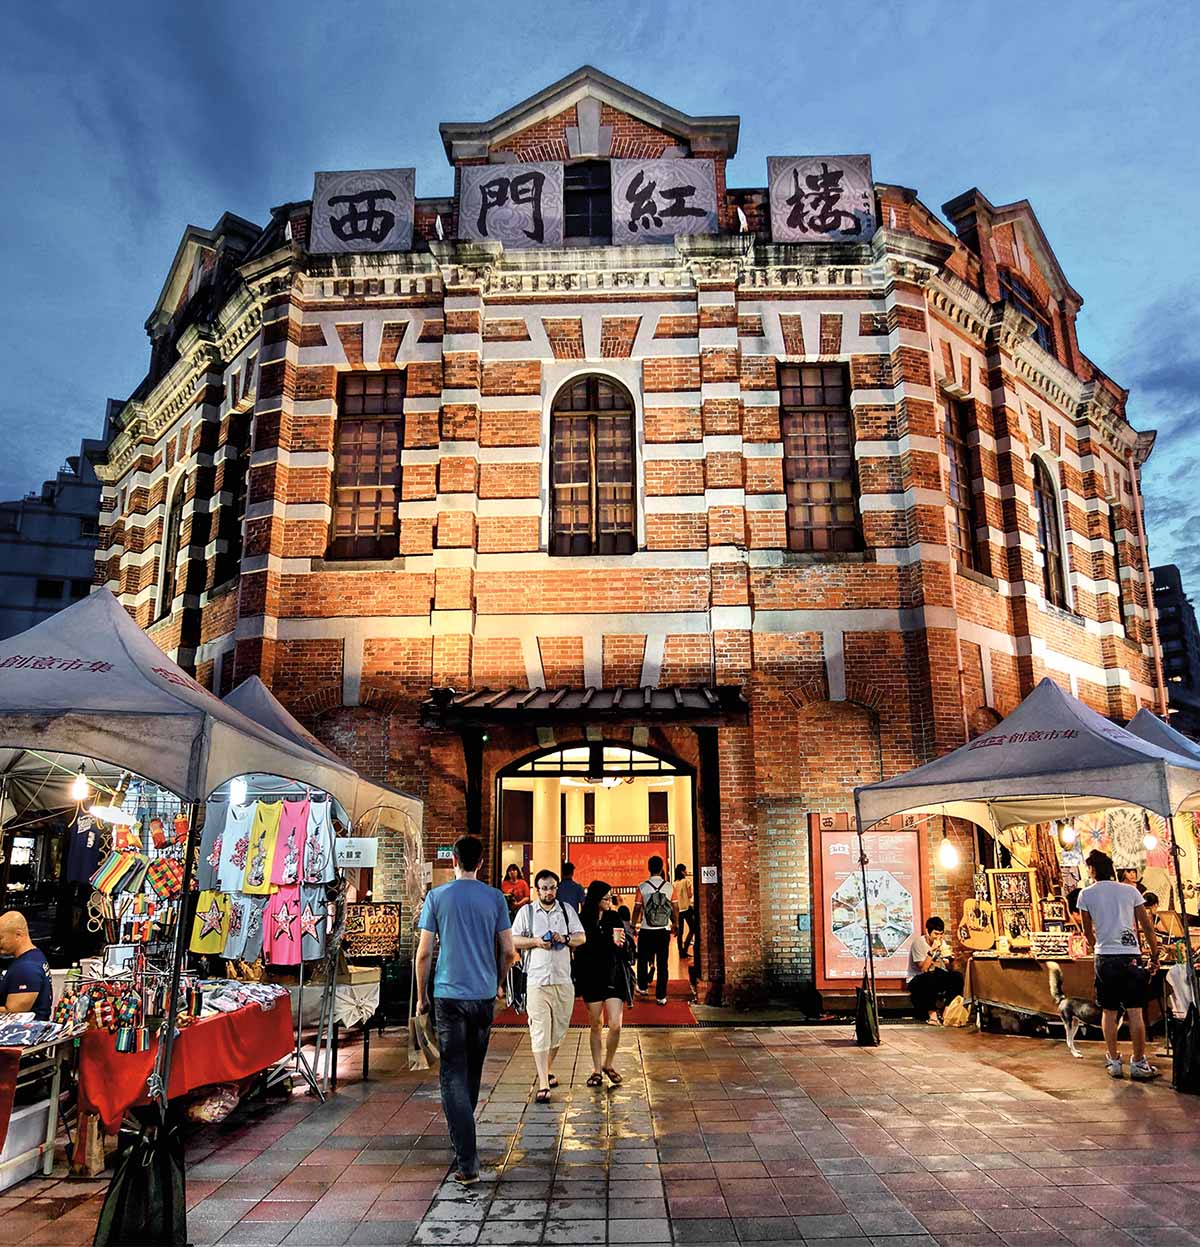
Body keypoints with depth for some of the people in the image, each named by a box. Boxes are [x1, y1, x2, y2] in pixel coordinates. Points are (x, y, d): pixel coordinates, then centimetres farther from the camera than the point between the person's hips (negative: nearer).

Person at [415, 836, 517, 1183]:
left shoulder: (437, 897, -4)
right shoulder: (495, 898, 0)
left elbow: (423, 953, -4)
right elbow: (508, 951, 1)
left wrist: (421, 996, 8)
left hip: (449, 996, -3)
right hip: (484, 997, 3)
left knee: (453, 1075, 0)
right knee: (473, 1071, 20)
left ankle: (467, 1161, -7)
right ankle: (461, 1133, 39)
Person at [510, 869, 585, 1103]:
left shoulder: (567, 910, 9)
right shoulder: (526, 911, 3)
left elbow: (581, 938, 6)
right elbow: (513, 941, 1)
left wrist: (565, 938, -13)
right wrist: (536, 941, -13)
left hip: (563, 980, 3)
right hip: (537, 980, -3)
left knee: (558, 1030, 12)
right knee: (540, 1032, -8)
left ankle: (548, 1069, 34)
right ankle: (543, 1084, -6)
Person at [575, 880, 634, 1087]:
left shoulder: (615, 918, 2)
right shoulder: (582, 921, -6)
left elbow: (630, 948, 5)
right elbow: (578, 951, -5)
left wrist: (622, 943, -17)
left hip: (615, 977, 1)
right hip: (592, 978, -1)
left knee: (615, 1025, -2)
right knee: (596, 1025, 8)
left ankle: (609, 1064, 20)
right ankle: (597, 1069, 23)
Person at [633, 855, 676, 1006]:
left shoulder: (642, 887, -8)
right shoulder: (669, 887, -4)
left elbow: (637, 909, -5)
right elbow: (675, 908, 2)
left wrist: (633, 926, 7)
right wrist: (675, 923, 18)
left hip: (647, 931, -1)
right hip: (664, 931, 1)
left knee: (643, 960, 20)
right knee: (662, 964, 6)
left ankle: (643, 987, 28)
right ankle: (661, 996, 7)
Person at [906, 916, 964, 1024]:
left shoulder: (942, 942, 2)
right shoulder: (918, 942, -15)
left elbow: (950, 968, 1)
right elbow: (923, 968, -23)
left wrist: (949, 959, -21)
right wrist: (932, 950, -29)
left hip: (936, 978, 5)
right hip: (917, 981, -5)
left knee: (957, 977, -20)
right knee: (931, 978, -38)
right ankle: (932, 1013, -23)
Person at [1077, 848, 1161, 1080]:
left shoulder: (1086, 894, 2)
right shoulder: (1130, 890, 4)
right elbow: (1148, 927, 3)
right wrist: (1154, 956, 14)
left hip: (1105, 957, 0)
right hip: (1131, 955, 0)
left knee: (1109, 1012, 9)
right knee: (1135, 1012, 4)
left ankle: (1114, 1061, 12)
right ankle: (1139, 1063, 9)